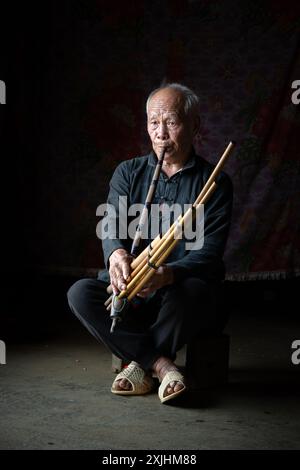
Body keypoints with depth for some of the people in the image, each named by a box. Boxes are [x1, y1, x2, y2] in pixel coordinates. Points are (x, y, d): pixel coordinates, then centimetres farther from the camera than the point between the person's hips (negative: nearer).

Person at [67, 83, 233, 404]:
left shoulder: (214, 182, 0)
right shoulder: (128, 172, 9)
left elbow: (210, 251, -11)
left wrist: (167, 274, -33)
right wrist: (116, 254, -33)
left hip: (182, 286, -3)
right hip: (129, 291, 3)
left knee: (193, 292, -38)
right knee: (80, 293, -25)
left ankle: (140, 365, -17)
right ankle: (161, 365, -26)